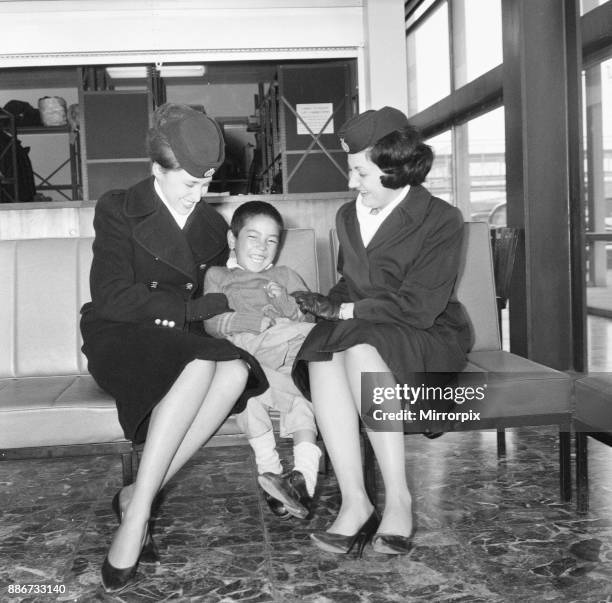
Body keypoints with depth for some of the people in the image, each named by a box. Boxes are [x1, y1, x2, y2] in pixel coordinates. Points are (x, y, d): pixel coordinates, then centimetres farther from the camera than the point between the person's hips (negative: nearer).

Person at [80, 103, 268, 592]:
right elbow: (111, 297, -14)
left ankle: (137, 497, -24)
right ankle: (137, 516, -32)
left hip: (182, 342, 5)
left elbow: (215, 295, 20)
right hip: (121, 341, -5)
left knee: (236, 369, -30)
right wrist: (198, 308, -18)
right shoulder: (118, 210, -1)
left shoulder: (212, 226, 17)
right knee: (200, 365, -36)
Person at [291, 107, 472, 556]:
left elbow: (418, 307, -17)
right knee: (321, 356, -30)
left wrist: (341, 309, -17)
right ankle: (354, 501, -33)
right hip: (363, 337, 5)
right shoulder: (348, 216, 13)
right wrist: (328, 305, -2)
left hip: (429, 339, -5)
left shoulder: (441, 220, -9)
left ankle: (399, 497, -29)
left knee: (360, 351, -37)